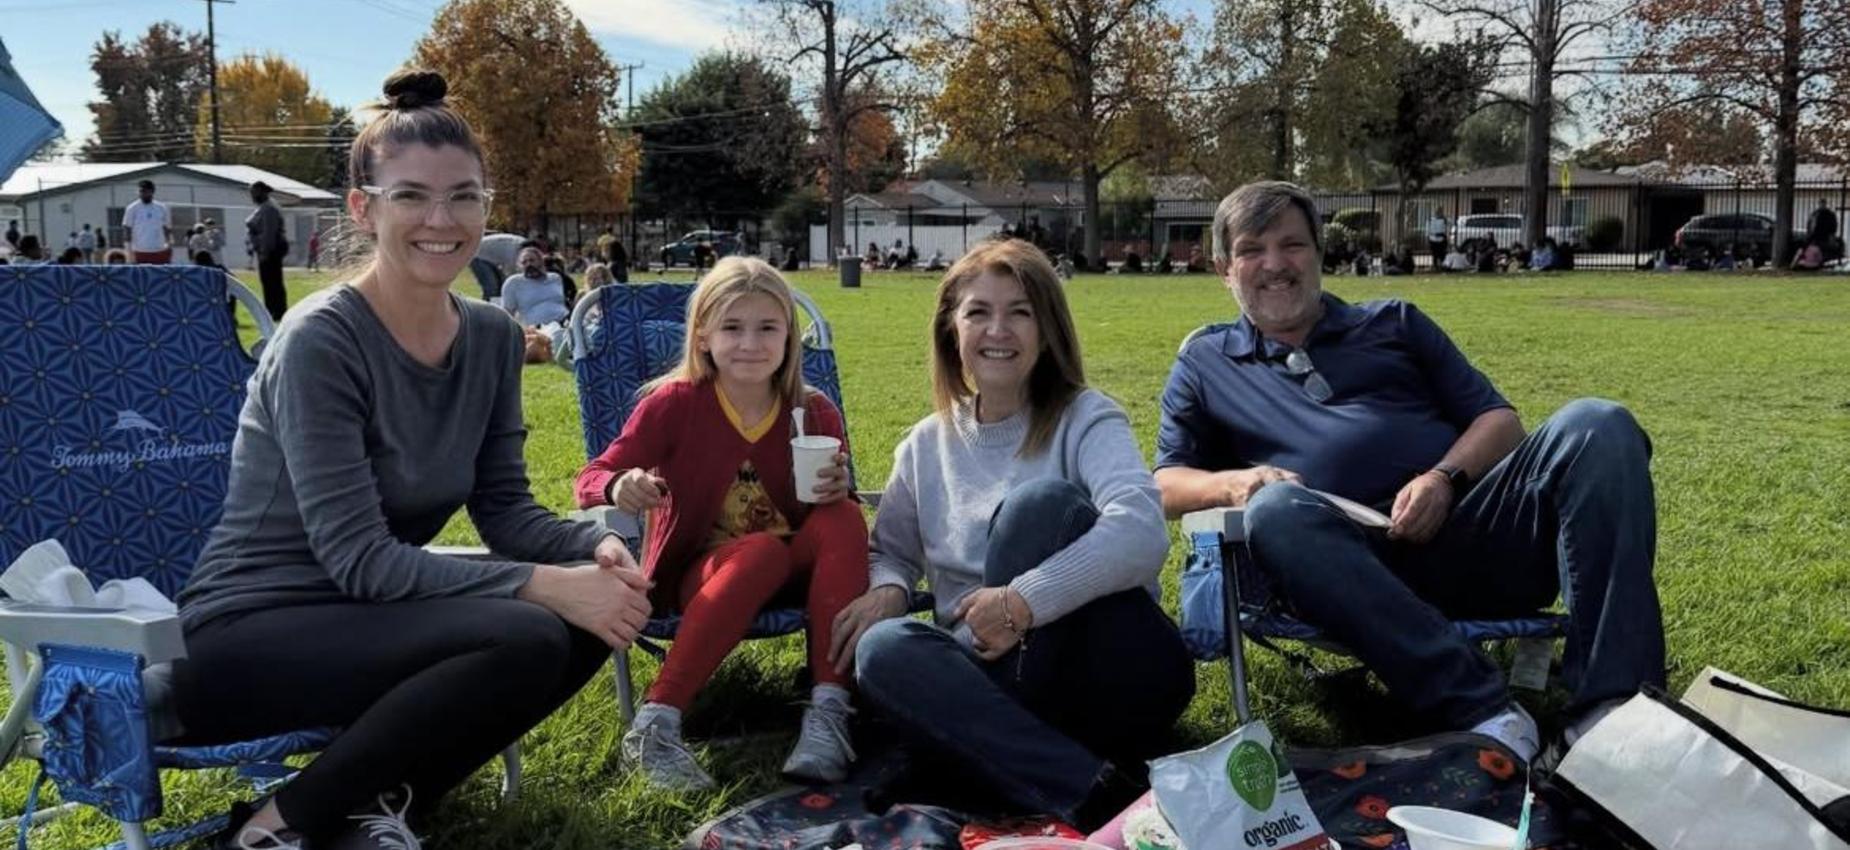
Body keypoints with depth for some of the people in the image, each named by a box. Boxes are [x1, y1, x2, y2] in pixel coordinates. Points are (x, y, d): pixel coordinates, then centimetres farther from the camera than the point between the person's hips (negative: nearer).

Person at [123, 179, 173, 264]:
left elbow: (167, 228, 13)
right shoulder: (132, 208, 0)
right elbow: (128, 230, 0)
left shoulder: (162, 208, 8)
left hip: (160, 251, 3)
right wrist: (129, 249, -6)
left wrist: (170, 242, 0)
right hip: (141, 252, -3)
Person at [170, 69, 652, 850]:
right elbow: (357, 556, -24)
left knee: (592, 615, -13)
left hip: (364, 617, 7)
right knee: (527, 639, -28)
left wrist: (595, 545, -18)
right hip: (243, 641, -7)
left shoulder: (493, 338, 1)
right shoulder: (321, 340, -20)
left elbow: (504, 507, 4)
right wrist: (543, 585, -31)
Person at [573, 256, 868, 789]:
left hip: (789, 572, 3)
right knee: (762, 552, -36)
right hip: (693, 574, -3)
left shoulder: (815, 415, -1)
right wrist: (619, 488, -33)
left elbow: (834, 509, 6)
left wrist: (837, 491, -19)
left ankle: (829, 712, -34)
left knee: (844, 520, -27)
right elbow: (592, 478, -8)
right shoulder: (674, 404, -8)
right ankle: (654, 726, -36)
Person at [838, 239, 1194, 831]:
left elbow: (1142, 533, -22)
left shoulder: (1084, 418, -3)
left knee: (1042, 501, -26)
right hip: (1001, 675, 4)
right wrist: (885, 589, -7)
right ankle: (1094, 791, -36)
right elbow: (892, 551, 18)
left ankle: (987, 748, -22)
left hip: (1117, 675, -3)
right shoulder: (925, 446, 11)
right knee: (883, 651, -27)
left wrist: (1023, 602, -31)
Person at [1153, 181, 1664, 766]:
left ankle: (1612, 702, -32)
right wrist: (1232, 484, -6)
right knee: (1276, 510, -35)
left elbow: (1498, 420, 20)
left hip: (1468, 520, 3)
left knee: (1597, 426, -23)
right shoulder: (1205, 364, 24)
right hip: (1353, 563, -2)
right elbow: (1165, 486, 18)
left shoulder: (1393, 323, 26)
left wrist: (1445, 477, -4)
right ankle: (1479, 708, -39)